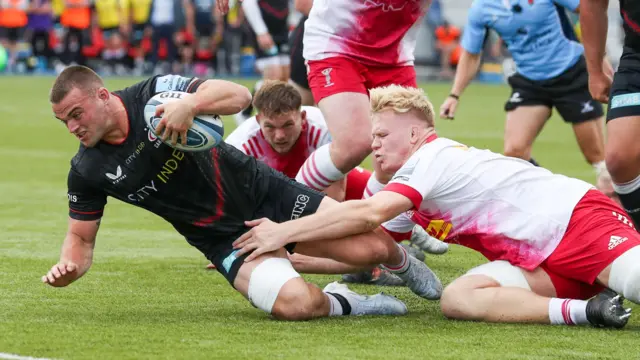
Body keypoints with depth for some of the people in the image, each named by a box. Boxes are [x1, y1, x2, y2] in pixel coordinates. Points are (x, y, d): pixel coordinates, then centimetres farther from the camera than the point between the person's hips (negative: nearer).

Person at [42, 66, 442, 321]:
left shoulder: (156, 93, -14)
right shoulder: (87, 172, -7)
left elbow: (239, 95, -21)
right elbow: (81, 239, 3)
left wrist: (189, 103, -40)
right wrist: (67, 267, -20)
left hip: (263, 192, -1)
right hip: (225, 238, 1)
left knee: (371, 246, -11)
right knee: (294, 304, -28)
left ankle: (400, 260, 28)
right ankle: (342, 303, 7)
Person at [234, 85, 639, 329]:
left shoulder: (435, 156, -11)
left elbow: (368, 213, -24)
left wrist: (285, 232, -18)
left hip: (576, 217, -8)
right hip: (542, 260, 8)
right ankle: (584, 310, -27)